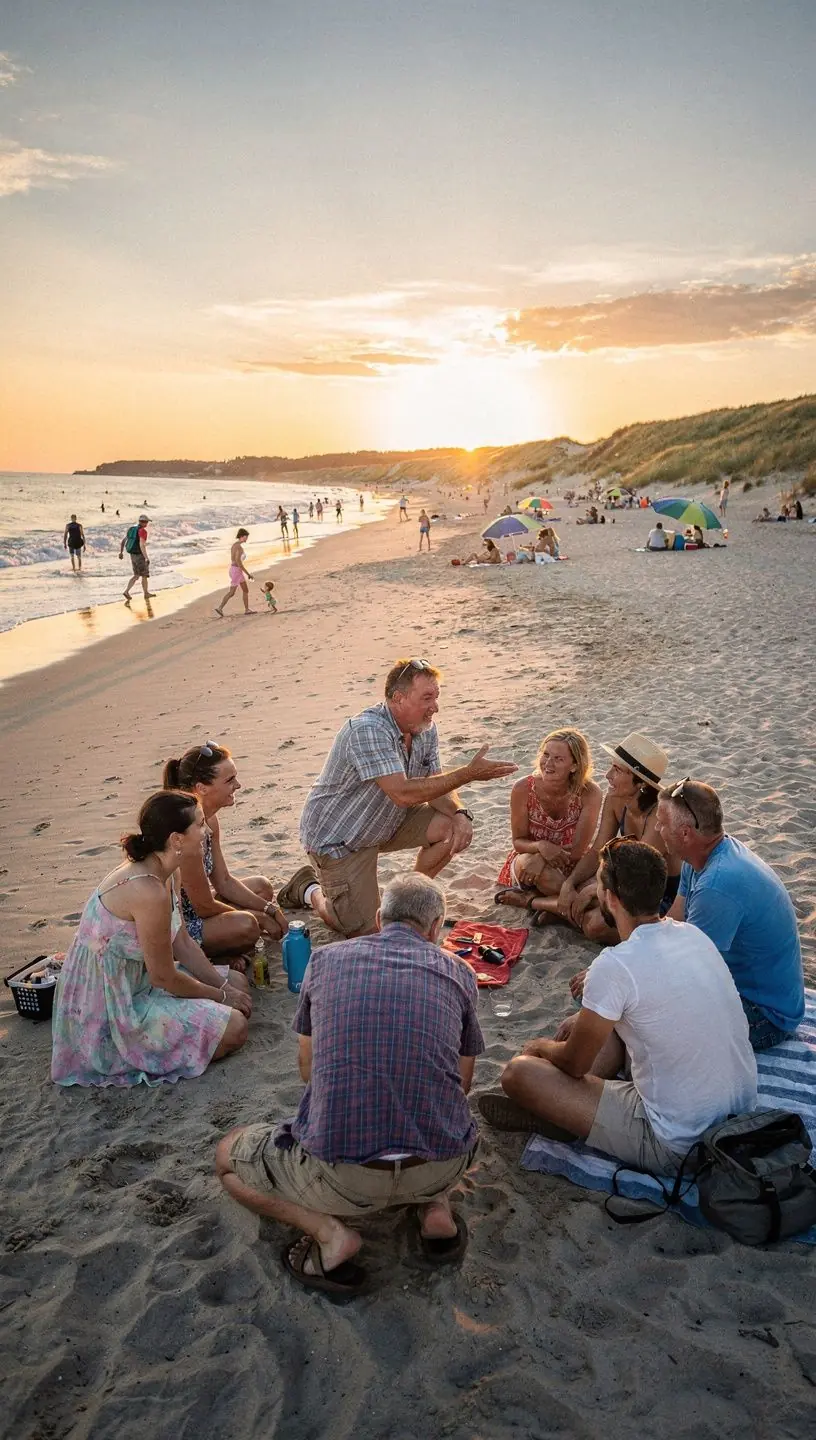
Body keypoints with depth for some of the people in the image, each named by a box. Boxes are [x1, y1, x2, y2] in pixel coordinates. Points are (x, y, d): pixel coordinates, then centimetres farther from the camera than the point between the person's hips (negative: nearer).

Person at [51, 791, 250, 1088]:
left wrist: (225, 985, 3)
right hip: (109, 1013, -10)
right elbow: (163, 976, -21)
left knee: (236, 985, 14)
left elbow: (182, 942, 8)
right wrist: (221, 996, -6)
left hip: (129, 985, 10)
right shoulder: (149, 892, -31)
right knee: (233, 1028, -13)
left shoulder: (156, 871, -1)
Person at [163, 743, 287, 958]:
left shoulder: (209, 821, 0)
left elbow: (224, 881, 10)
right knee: (244, 926, -31)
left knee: (262, 886, 16)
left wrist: (269, 909, 2)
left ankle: (223, 955, 4)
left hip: (190, 910, 10)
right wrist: (259, 917, -9)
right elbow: (204, 907, -22)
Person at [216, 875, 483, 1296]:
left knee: (227, 1157, 24)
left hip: (340, 1175, -3)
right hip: (442, 1169, 3)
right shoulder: (459, 973, 6)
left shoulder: (325, 959, 6)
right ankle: (435, 1206, 12)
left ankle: (327, 1232, 2)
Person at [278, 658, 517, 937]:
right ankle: (310, 890, 19)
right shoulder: (367, 731, -32)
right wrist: (469, 773, -39)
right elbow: (403, 793, -39)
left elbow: (435, 786, -1)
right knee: (367, 931, -9)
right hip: (337, 836, -7)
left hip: (386, 823, 8)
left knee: (454, 828, -12)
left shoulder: (426, 729, -5)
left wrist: (461, 814, -23)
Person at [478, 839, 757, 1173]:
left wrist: (543, 1048, 12)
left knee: (518, 1073, -7)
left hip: (676, 1147, -8)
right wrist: (584, 1019, 21)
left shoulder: (615, 966, -24)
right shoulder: (693, 934, -1)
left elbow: (574, 1062, -9)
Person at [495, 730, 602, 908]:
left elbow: (578, 850, -18)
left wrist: (541, 859, -33)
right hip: (529, 858, -3)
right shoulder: (523, 789, -17)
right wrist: (540, 846, -31)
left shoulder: (589, 793, -19)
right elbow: (518, 841, -9)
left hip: (571, 866, 3)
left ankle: (529, 898, -8)